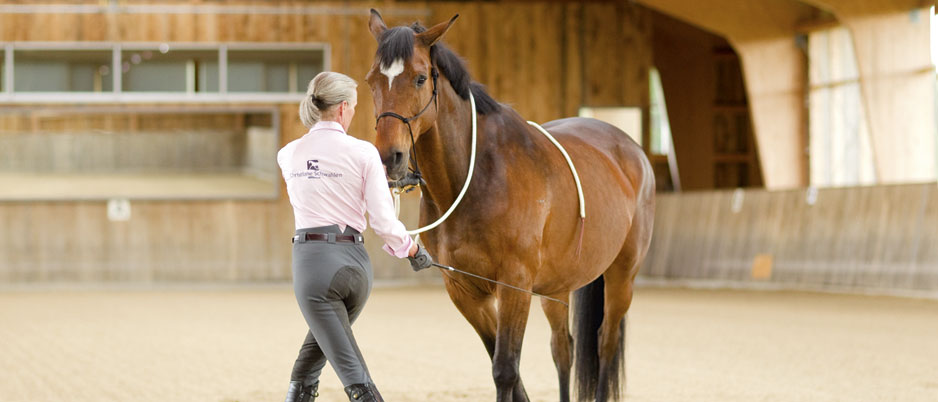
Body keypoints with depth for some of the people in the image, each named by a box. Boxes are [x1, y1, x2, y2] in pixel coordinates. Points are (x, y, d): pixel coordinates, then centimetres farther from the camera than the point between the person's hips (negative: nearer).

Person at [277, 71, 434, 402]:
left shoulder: (288, 155, 4)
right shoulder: (363, 153, -4)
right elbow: (384, 222, -6)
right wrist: (413, 251, 12)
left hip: (311, 260, -1)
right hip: (354, 261, 1)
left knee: (353, 375, -2)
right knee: (316, 349, 27)